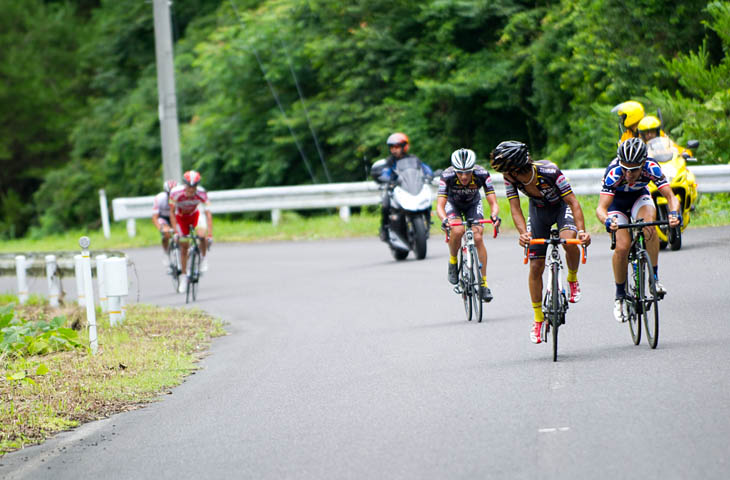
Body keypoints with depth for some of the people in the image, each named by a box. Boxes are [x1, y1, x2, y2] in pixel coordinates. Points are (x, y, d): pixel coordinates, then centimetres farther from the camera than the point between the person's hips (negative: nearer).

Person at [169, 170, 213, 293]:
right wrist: (175, 231, -25)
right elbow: (172, 213, -20)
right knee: (184, 246, -2)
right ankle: (184, 277, 13)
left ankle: (203, 258, -1)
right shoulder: (176, 193, -33)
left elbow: (208, 214, -30)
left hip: (194, 215, 0)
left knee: (202, 235, -29)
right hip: (181, 217, 0)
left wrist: (210, 235, -35)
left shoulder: (201, 193, -32)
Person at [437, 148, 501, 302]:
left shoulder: (482, 175, -32)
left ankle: (483, 283, -10)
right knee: (458, 231, -31)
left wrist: (494, 215, -54)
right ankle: (453, 261, -3)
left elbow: (493, 203, -32)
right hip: (453, 204, -1)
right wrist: (444, 219, -58)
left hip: (473, 204, 1)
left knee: (478, 237, -19)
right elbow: (440, 205, -37)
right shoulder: (447, 176, -35)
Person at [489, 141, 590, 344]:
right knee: (536, 267, -1)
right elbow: (515, 208, -25)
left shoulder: (549, 171, -37)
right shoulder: (510, 179, -25)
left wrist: (582, 230, -47)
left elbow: (572, 201, -35)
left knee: (569, 241, -35)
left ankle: (573, 279, -4)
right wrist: (523, 233, -44)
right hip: (538, 210, 4)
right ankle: (538, 319, 13)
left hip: (561, 206, -3)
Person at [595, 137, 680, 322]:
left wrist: (674, 213, -56)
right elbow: (601, 208, -42)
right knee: (622, 247, -20)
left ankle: (654, 278, -21)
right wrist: (607, 221, -64)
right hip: (617, 202, -1)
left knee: (648, 225, -32)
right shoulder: (613, 173, -37)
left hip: (640, 197, 1)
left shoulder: (651, 168, -32)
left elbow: (670, 197, -34)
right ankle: (620, 296, 0)